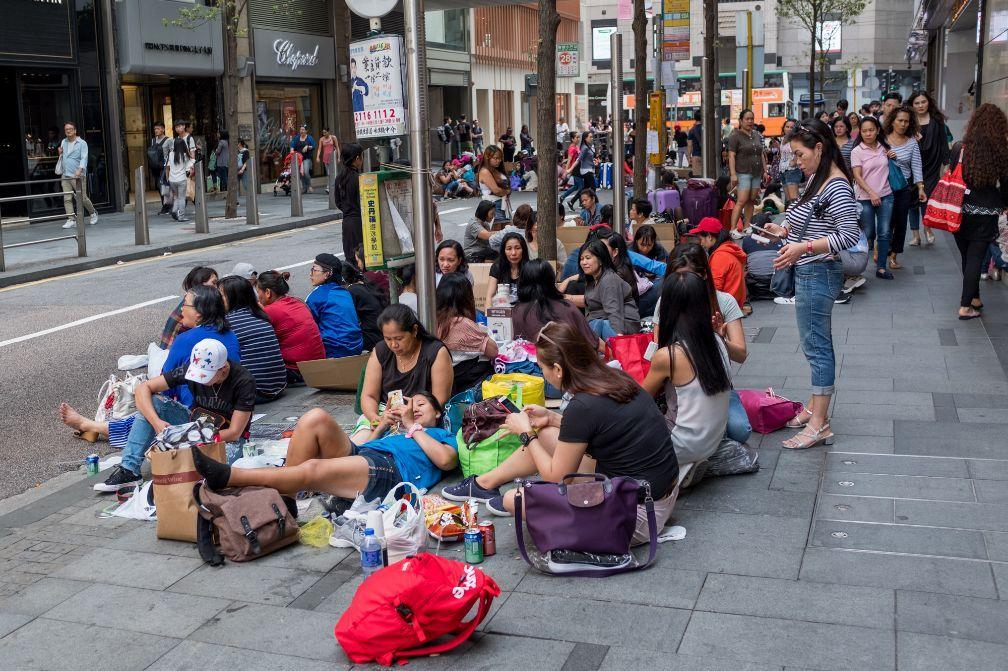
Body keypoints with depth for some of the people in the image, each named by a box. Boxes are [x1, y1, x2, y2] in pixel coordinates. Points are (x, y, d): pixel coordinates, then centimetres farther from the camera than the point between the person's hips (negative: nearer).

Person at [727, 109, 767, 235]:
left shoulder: (757, 136, 16)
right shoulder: (735, 136, -4)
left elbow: (762, 155, 21)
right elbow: (731, 156, -9)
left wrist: (765, 171, 15)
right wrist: (733, 174, -17)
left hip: (757, 173, 6)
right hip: (743, 173, -6)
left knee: (751, 201, 4)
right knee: (742, 201, -14)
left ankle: (747, 226, 9)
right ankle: (733, 228, -14)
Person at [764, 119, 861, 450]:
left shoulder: (836, 186, -18)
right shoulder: (816, 178, 13)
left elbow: (850, 235, -23)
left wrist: (804, 247, -26)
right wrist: (785, 231, 7)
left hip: (817, 274, -10)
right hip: (809, 273, 10)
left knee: (816, 347, -6)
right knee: (818, 345, 17)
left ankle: (819, 425, -1)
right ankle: (815, 407, 27)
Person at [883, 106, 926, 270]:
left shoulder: (912, 142, 3)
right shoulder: (883, 140, -1)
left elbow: (916, 166, 1)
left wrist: (921, 188, -5)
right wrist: (885, 157, -17)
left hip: (904, 187, 2)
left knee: (901, 222, 6)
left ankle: (893, 256, 17)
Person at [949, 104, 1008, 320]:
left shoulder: (959, 148, -8)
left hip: (961, 211, 2)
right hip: (986, 214, -2)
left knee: (967, 256, 16)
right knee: (975, 258, 3)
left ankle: (974, 298, 29)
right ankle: (965, 306, 0)